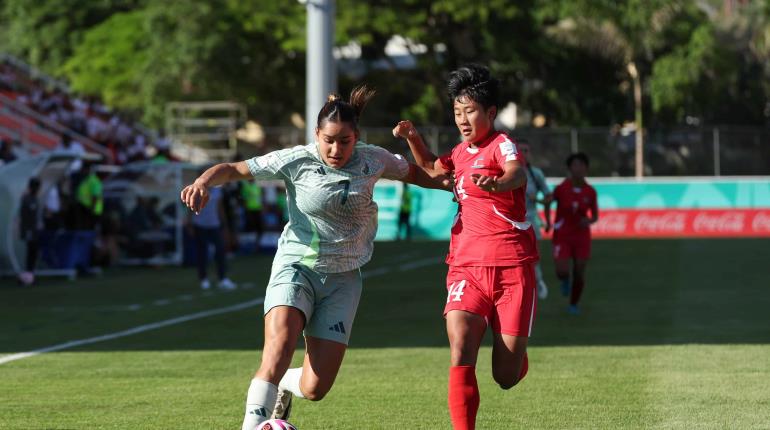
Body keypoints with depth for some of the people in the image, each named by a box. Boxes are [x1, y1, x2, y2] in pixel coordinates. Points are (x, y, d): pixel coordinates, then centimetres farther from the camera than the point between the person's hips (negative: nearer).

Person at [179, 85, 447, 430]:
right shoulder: (296, 161, -11)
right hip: (297, 268, -3)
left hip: (343, 278, 3)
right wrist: (205, 181, -29)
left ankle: (284, 387, 34)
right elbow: (235, 169, -10)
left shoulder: (373, 160, -2)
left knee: (315, 389, -2)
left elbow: (415, 173, 17)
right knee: (279, 347, -32)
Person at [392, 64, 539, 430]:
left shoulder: (501, 144, -6)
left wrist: (496, 183, -54)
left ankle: (514, 353, 34)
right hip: (466, 268, 5)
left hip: (512, 268, -5)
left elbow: (518, 173, -31)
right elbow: (432, 168, 40)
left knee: (506, 377, -1)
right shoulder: (461, 152, 15)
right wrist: (412, 138, 21)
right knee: (461, 354, -21)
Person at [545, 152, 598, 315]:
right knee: (562, 272, -17)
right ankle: (565, 280, 23)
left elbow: (595, 216, 3)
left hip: (581, 236, 2)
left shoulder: (590, 192, -8)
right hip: (562, 236, -2)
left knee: (579, 274, 0)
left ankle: (573, 304, 26)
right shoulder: (561, 188, -14)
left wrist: (589, 221, -17)